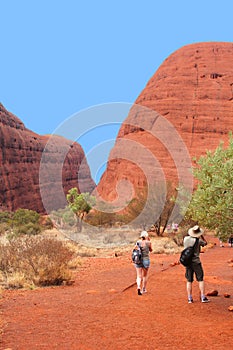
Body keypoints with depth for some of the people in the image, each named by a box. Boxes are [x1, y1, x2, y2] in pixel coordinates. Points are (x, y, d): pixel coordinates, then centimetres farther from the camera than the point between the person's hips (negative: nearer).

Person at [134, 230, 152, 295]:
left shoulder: (138, 242, -2)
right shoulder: (148, 242, -6)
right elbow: (151, 250, 11)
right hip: (146, 260, -1)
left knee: (139, 276, 2)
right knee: (145, 275, 18)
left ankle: (138, 287, -22)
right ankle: (143, 289, 26)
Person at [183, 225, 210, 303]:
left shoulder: (186, 239, -2)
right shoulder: (198, 240, -13)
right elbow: (205, 243, 6)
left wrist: (190, 234, 14)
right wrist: (201, 236, 5)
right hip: (196, 261, -4)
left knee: (189, 281, 8)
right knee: (200, 280, 5)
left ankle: (190, 298, 8)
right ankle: (203, 297, 4)